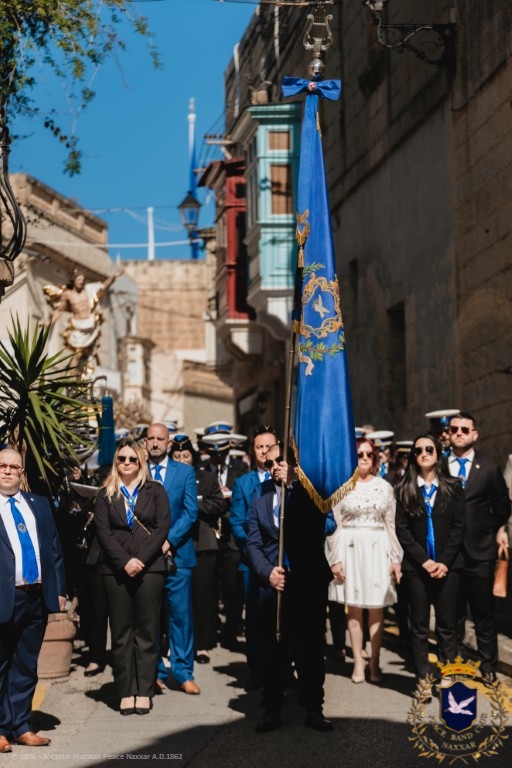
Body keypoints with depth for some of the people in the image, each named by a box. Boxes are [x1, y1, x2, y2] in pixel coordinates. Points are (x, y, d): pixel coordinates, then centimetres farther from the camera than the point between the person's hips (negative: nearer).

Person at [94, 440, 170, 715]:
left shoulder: (155, 491, 9)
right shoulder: (106, 494, 11)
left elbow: (162, 527, 0)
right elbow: (103, 532, 2)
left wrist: (141, 560, -11)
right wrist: (124, 561, -11)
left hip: (149, 567, -1)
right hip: (116, 569, 1)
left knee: (147, 631, 0)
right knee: (121, 633, 2)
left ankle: (144, 692, 3)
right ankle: (126, 692, 5)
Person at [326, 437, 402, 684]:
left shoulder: (384, 487, 8)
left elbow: (391, 525, 8)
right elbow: (334, 525, 1)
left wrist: (395, 559, 3)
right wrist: (336, 559, -5)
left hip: (377, 550, 1)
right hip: (350, 550, -1)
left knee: (377, 608, 1)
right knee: (354, 607, 2)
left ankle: (374, 662, 8)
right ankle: (358, 662, 9)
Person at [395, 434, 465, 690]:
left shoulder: (453, 487, 6)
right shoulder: (405, 490, 6)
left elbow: (459, 527, 0)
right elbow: (402, 529, -1)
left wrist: (444, 562, -10)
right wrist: (424, 561, -10)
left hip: (448, 565, 0)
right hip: (416, 566, 0)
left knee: (446, 624, 1)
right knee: (419, 625, 2)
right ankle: (423, 679, 5)